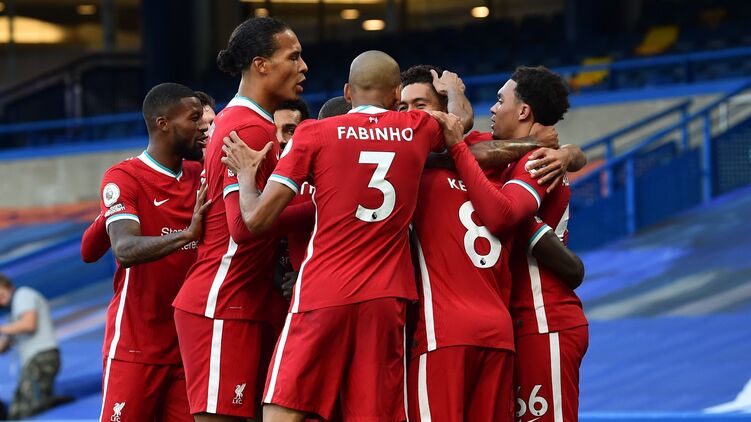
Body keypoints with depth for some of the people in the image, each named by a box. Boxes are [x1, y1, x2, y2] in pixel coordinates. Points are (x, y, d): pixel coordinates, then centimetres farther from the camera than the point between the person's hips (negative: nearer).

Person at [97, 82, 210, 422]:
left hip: (188, 342, 5)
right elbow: (126, 249, -24)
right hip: (136, 345, -5)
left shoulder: (201, 175, 10)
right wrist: (187, 234, -38)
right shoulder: (123, 178, -9)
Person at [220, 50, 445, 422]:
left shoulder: (314, 134, 1)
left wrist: (246, 174, 16)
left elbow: (257, 219, -2)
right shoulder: (419, 129, 9)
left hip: (322, 296, -2)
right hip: (387, 300, 3)